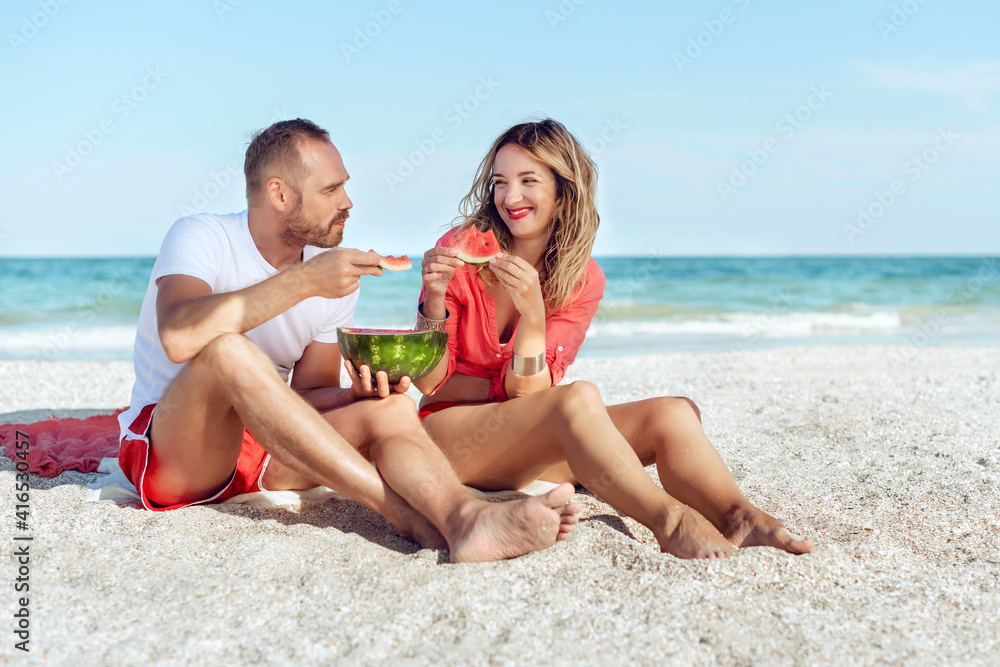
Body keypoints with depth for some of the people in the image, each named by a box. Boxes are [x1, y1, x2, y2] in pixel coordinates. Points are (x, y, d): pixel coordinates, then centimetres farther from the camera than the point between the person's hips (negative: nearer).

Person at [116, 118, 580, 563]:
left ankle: (464, 515, -52)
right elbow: (178, 337, -34)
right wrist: (304, 281, -33)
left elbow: (305, 397, 5)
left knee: (393, 409, -19)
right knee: (228, 350, -35)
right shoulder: (201, 237, -13)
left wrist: (359, 394, -18)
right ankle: (409, 519, -36)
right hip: (168, 451, -4)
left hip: (264, 454, 5)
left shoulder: (337, 276, 3)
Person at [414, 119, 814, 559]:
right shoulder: (462, 250, -8)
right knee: (579, 397, -34)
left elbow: (527, 391, -11)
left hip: (529, 448, 4)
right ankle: (669, 522, -39)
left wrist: (533, 312, -28)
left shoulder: (583, 279, -2)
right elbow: (429, 380, -9)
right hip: (448, 433, -4)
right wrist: (435, 298, -26)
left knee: (674, 414, -19)